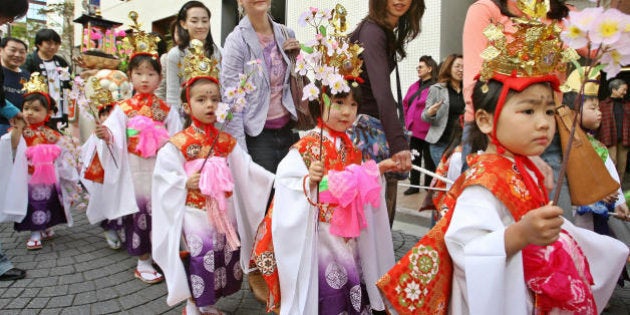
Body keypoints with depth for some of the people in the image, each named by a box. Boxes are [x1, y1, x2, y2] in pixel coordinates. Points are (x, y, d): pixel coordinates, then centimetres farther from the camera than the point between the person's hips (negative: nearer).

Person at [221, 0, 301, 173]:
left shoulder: (286, 34, 5)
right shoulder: (236, 40, -9)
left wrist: (297, 55, 1)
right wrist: (241, 153, -17)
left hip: (288, 129, 5)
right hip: (257, 133, -5)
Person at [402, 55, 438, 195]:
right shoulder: (414, 86, 12)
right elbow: (406, 103, 19)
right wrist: (408, 121, 14)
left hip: (428, 131, -8)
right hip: (415, 129, 8)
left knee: (428, 159, 5)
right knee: (414, 158, 15)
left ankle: (430, 186, 18)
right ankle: (414, 185, 26)